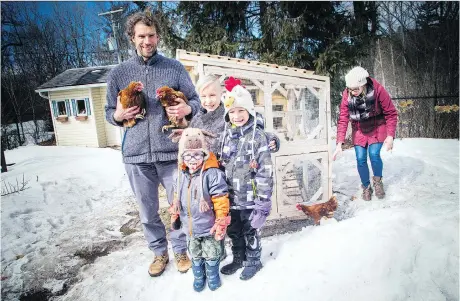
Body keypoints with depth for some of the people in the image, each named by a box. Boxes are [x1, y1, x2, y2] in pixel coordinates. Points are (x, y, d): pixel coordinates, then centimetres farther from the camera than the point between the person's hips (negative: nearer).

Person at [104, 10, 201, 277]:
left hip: (171, 152, -1)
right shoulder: (118, 73, 6)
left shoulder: (175, 68, 3)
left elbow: (195, 100, 6)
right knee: (148, 211, 15)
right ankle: (159, 252, 37)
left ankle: (180, 250, 34)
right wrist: (118, 115, -10)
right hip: (136, 155, 2)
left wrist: (186, 109, -16)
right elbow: (109, 112, 13)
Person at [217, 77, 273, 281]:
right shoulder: (225, 136, 3)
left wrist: (264, 200, -15)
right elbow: (219, 165, 10)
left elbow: (265, 170, -14)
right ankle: (238, 259, 43)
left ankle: (253, 261, 36)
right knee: (233, 231, 21)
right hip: (230, 197, 5)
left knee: (251, 231, 14)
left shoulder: (258, 136, -13)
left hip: (250, 198, -5)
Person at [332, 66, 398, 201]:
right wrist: (339, 143, -25)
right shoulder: (347, 94, -21)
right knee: (361, 159, -3)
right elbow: (343, 119, -20)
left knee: (374, 155, -15)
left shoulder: (378, 89, -25)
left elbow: (391, 113, -17)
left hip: (377, 127, -2)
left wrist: (390, 135, -23)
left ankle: (377, 180, 16)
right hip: (359, 130, 2)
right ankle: (366, 187, 20)